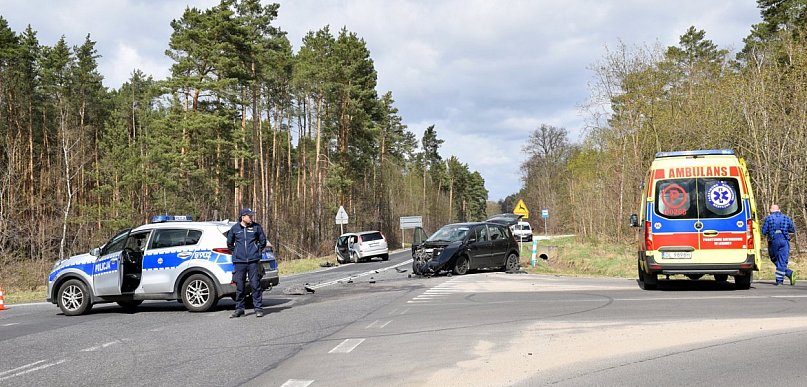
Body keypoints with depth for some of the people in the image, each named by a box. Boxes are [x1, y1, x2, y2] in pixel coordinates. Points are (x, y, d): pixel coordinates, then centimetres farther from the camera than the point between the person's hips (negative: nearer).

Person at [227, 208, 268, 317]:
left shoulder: (256, 227, 3)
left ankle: (258, 308, 5)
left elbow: (263, 241, 15)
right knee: (239, 286, 5)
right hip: (239, 262, 1)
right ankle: (239, 309, 14)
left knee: (255, 285, -2)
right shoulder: (235, 228, 5)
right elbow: (229, 243, 19)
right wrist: (236, 252, 14)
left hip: (253, 261, -1)